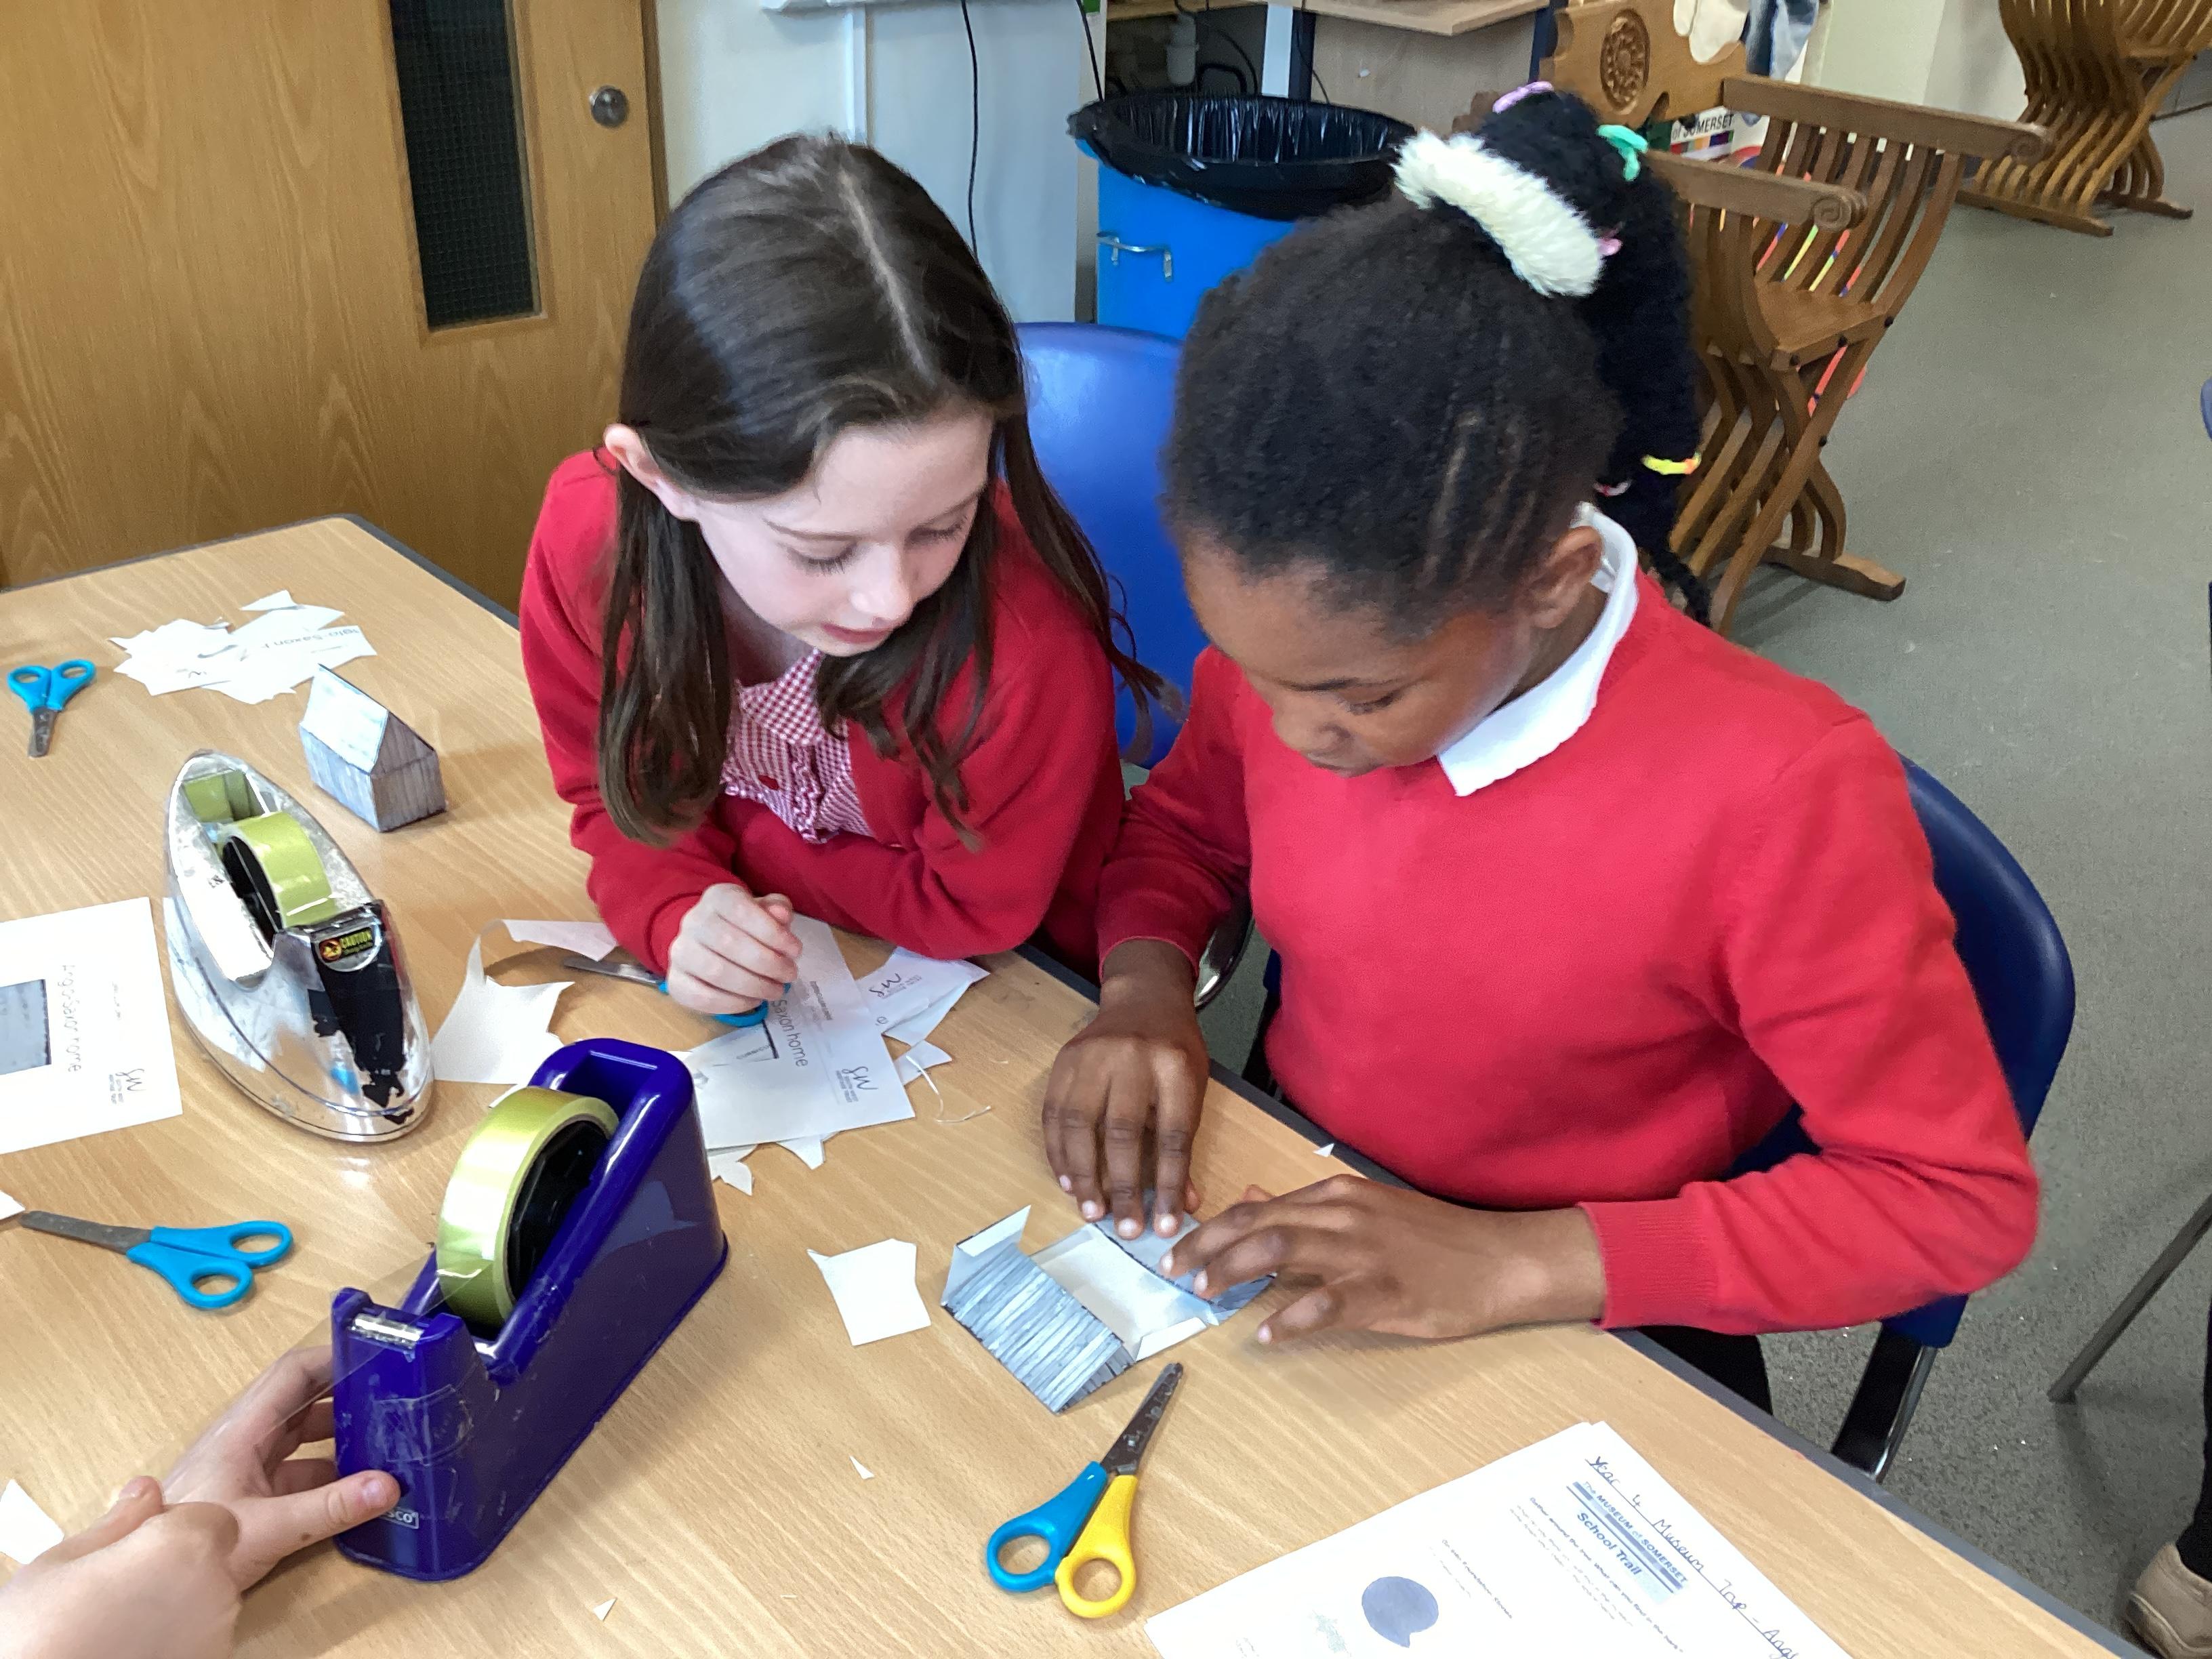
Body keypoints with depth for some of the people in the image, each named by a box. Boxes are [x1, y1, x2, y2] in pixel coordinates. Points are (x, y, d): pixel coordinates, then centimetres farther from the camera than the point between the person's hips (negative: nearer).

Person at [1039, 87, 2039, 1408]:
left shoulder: (1780, 794, -27)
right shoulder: (1298, 634, -13)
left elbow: (1960, 1196, -17)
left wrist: (1513, 1263, -26)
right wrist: (1146, 985, -14)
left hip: (1583, 1335, -3)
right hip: (1285, 1235, 4)